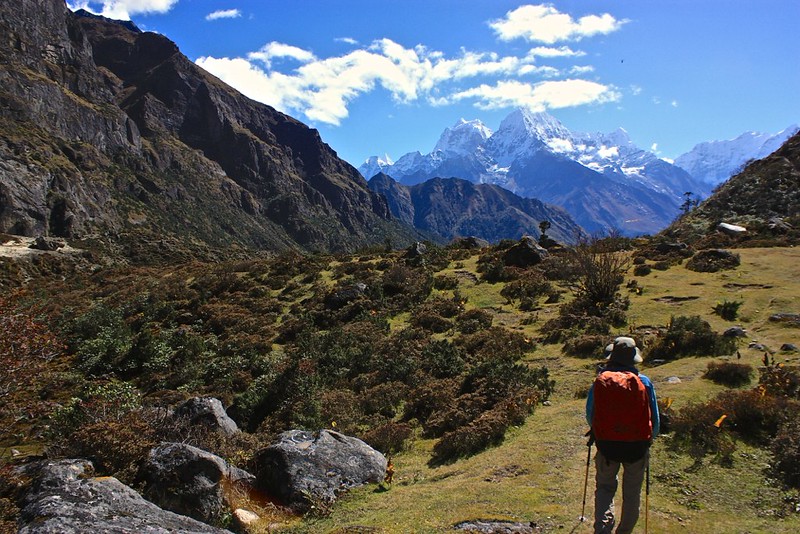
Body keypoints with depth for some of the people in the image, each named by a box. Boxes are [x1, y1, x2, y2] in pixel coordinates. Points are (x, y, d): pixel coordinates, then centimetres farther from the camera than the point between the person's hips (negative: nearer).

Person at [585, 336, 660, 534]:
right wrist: (649, 438, 21)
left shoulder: (599, 381, -5)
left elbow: (590, 415, 4)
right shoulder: (643, 382, -6)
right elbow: (654, 418, 2)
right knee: (632, 492, 18)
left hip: (606, 444, 0)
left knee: (604, 487, 15)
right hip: (637, 445, 0)